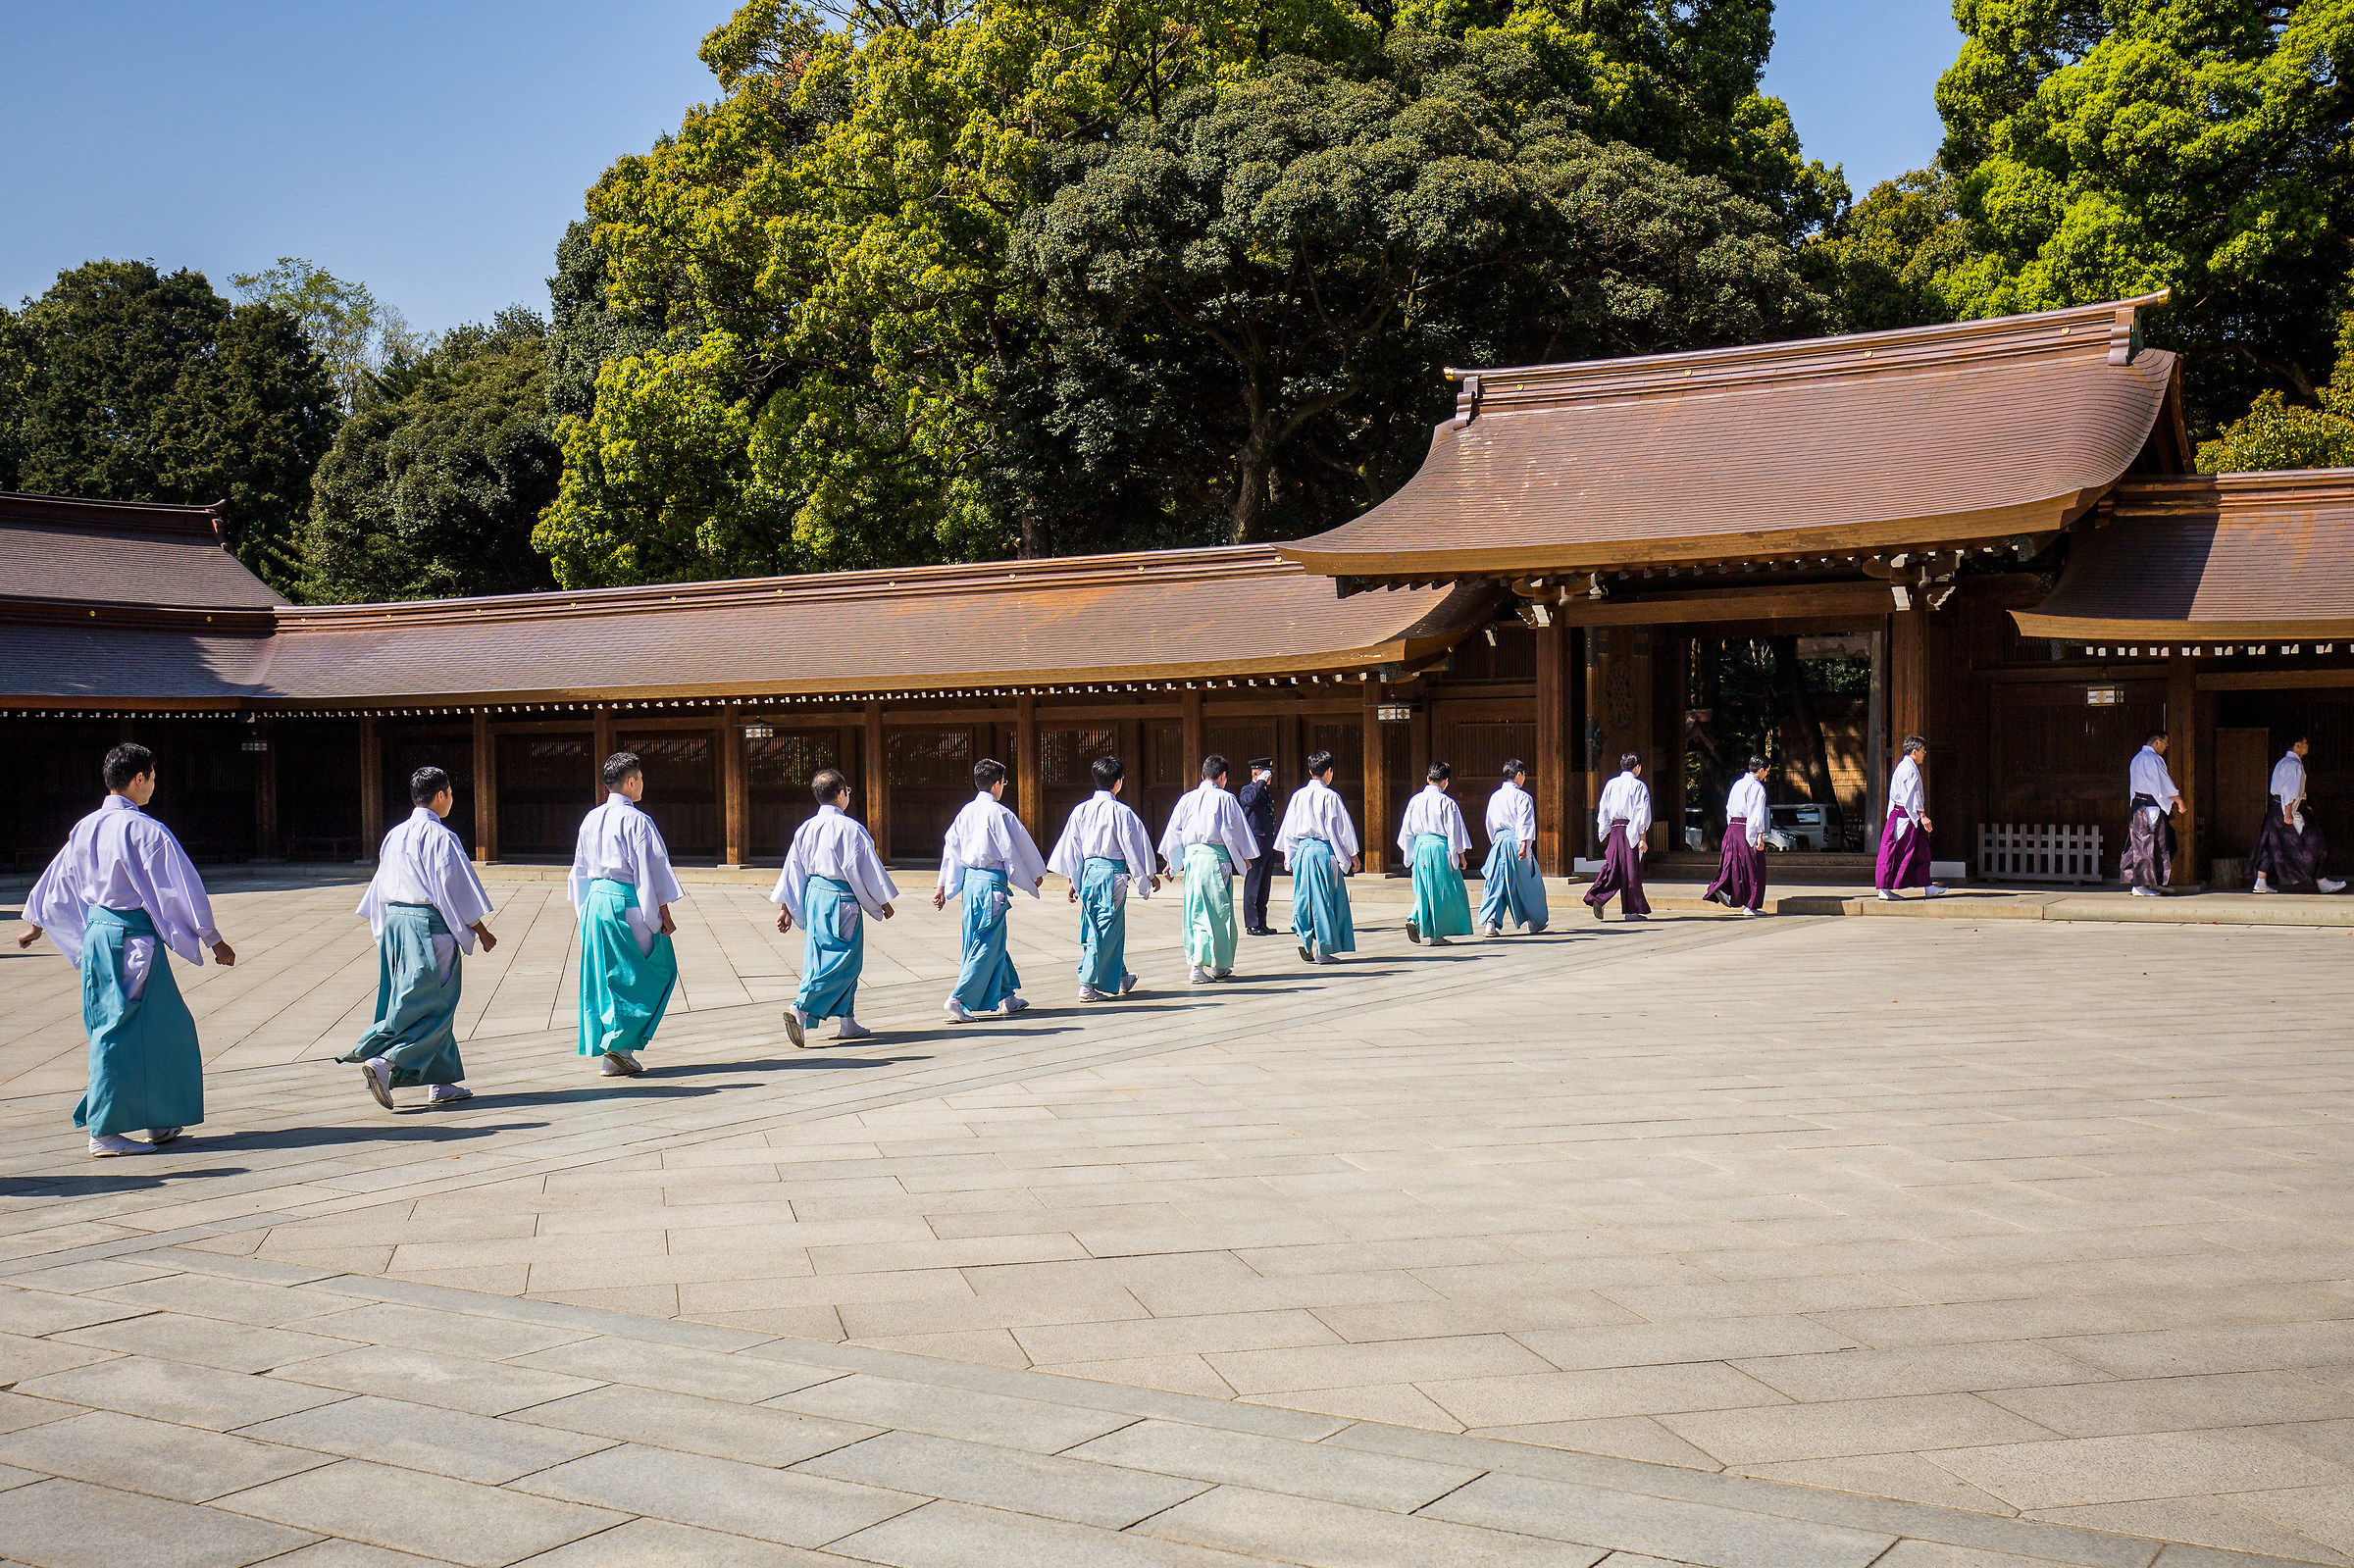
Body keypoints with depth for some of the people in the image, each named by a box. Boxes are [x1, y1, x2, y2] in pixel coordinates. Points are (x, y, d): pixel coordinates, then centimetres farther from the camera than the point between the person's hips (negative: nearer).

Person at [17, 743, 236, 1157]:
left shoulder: (86, 828, 8)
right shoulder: (144, 830, -15)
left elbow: (58, 878, 22)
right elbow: (181, 887, -13)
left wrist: (36, 924, 38)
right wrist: (213, 940, -7)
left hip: (96, 933, 8)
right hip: (132, 939, -8)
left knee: (169, 1026, 16)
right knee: (124, 1030, -1)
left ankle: (159, 1121, 24)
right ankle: (104, 1133, 3)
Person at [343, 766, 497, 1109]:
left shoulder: (395, 835, 12)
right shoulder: (440, 837, -12)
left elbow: (381, 886, 18)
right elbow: (455, 889, -12)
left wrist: (383, 928, 28)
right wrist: (481, 931, -4)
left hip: (395, 921, 8)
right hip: (429, 925, -8)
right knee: (432, 1006, -3)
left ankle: (440, 1083, 15)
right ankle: (383, 1064, -17)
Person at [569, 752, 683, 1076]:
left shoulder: (591, 820, 9)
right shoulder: (636, 821, -13)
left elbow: (581, 871, 16)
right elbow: (650, 870, -13)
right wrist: (663, 914, -8)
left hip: (596, 901, 7)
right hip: (627, 903, -7)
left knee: (604, 976, 13)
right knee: (657, 971, 5)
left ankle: (606, 1053, 14)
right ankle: (620, 1042, -3)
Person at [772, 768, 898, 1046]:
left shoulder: (806, 828, 8)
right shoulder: (849, 828, -12)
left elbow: (793, 870, 11)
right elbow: (865, 869, -8)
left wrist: (786, 908, 17)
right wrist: (884, 903, 2)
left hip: (814, 897, 8)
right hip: (841, 899, -8)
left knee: (822, 958, 13)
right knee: (841, 962, -5)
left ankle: (847, 1022, 20)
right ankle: (801, 1010, -20)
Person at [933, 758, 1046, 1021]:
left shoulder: (966, 811, 9)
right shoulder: (999, 813, -12)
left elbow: (951, 846, 12)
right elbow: (1016, 848, -7)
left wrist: (943, 886, 17)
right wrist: (1035, 875, 8)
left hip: (970, 880, 8)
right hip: (992, 882, -8)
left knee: (995, 941, 17)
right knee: (987, 943, -4)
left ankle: (1006, 997, 26)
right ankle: (959, 999, -10)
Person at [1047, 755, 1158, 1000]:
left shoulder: (1081, 810, 4)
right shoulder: (1120, 812, -10)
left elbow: (1071, 848, 8)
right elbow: (1133, 845, -5)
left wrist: (1073, 881, 16)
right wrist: (1149, 875, 8)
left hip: (1087, 872, 6)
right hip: (1112, 873, -6)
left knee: (1093, 929, 16)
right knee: (1107, 929, 0)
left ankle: (1120, 978, 32)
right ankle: (1087, 985, -4)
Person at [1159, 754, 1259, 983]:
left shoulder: (1187, 799, 10)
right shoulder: (1225, 799, -3)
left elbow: (1174, 830, 11)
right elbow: (1235, 830, 0)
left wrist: (1171, 861, 17)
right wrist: (1243, 857, 11)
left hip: (1190, 857, 5)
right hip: (1216, 857, -4)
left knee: (1195, 910, 11)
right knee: (1217, 910, 2)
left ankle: (1195, 962, 13)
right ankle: (1218, 965, 4)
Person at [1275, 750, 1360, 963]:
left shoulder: (1298, 796, 6)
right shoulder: (1330, 796, -9)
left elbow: (1288, 827, 12)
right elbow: (1342, 828, -7)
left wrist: (1288, 854, 23)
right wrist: (1353, 855, 0)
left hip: (1301, 850, 5)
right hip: (1324, 850, -4)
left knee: (1304, 896, 12)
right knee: (1324, 898, 2)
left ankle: (1306, 941, 5)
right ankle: (1323, 950, 3)